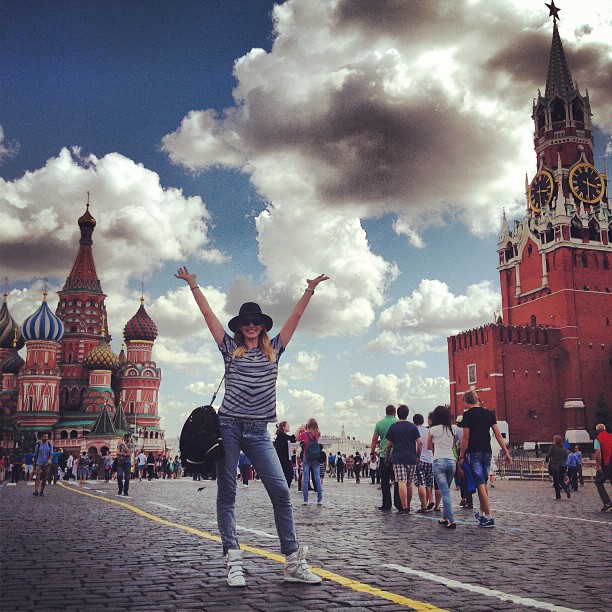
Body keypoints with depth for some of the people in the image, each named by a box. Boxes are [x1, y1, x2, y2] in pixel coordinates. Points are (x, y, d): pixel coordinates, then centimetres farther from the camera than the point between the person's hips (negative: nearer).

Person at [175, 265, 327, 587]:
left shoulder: (273, 350, 14)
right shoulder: (230, 349, 10)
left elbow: (295, 317, 13)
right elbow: (208, 313, 9)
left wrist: (310, 290, 9)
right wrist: (193, 285, 9)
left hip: (258, 431, 1)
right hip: (228, 426, -1)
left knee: (281, 491, -8)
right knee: (227, 495, 0)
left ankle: (293, 561, -4)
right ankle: (234, 563, 4)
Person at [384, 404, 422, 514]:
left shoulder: (393, 427, 2)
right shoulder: (413, 427, 5)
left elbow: (389, 445, 3)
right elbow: (420, 443, 0)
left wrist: (386, 458, 13)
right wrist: (418, 456, 10)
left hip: (398, 458, -2)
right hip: (412, 458, 2)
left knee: (401, 482, -9)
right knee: (409, 483, 14)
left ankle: (404, 507, -18)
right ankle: (408, 506, 24)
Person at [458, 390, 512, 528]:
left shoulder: (468, 414, -8)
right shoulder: (489, 413, 7)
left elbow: (465, 437, -11)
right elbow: (498, 434, 5)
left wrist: (461, 456, -4)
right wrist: (506, 453, 7)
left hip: (474, 453, -5)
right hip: (487, 452, 6)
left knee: (480, 484, -4)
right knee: (484, 483, 17)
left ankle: (488, 517, -6)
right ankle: (482, 513, 26)